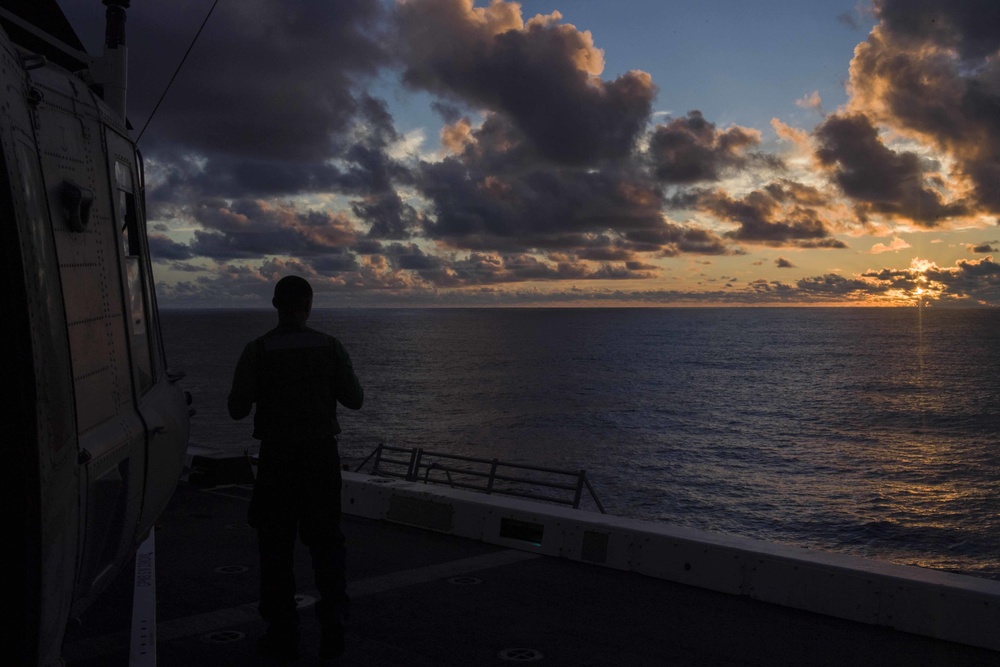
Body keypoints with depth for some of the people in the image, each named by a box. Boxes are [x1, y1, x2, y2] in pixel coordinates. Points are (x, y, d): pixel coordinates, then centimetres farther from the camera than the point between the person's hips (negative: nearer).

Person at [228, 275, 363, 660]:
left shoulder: (256, 351, -8)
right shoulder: (330, 347, -3)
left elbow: (238, 409, -9)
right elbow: (354, 400, 2)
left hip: (277, 457, -1)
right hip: (322, 455, 2)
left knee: (276, 546, 11)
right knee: (326, 543, 14)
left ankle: (283, 634, 14)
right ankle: (332, 626, 8)